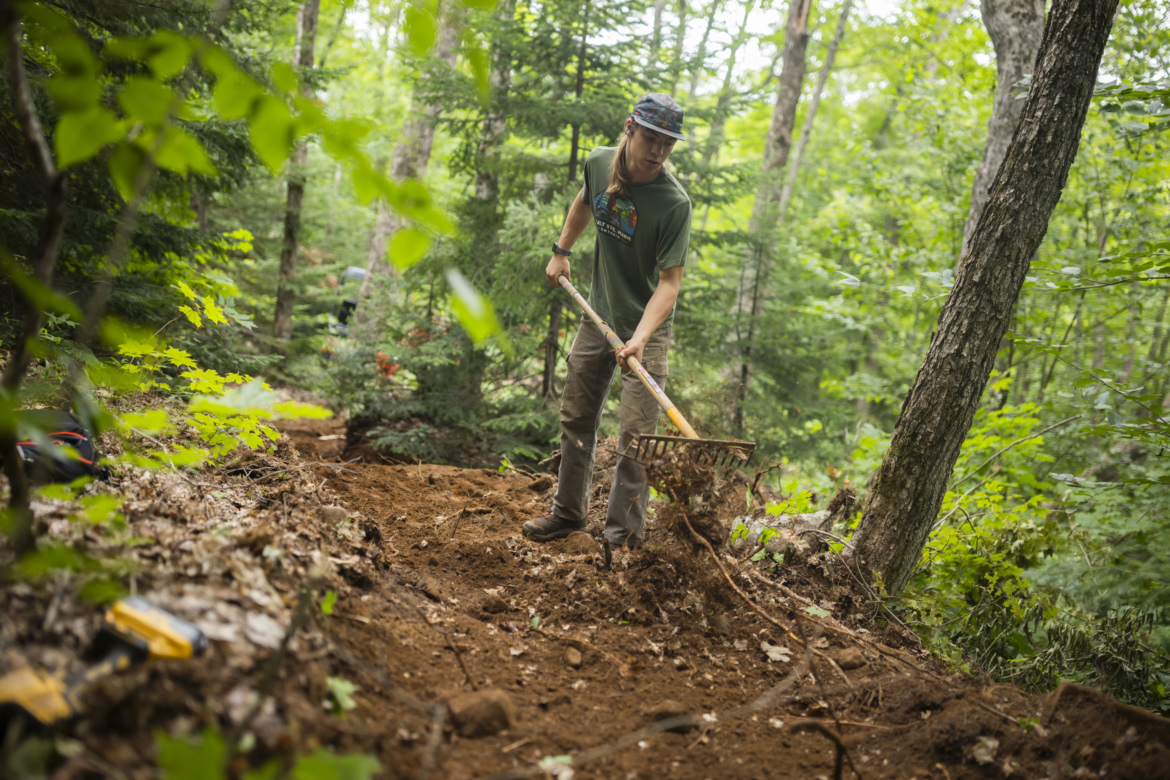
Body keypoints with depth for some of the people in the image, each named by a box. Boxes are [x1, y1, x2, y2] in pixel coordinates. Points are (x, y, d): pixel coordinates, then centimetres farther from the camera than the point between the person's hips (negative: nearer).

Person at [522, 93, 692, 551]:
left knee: (636, 438, -9)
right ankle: (568, 512, 29)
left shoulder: (674, 203, -23)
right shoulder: (599, 162, -6)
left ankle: (623, 537, 2)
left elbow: (669, 281, -25)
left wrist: (640, 337, -37)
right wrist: (562, 250, 18)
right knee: (576, 418, 14)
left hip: (645, 328, -5)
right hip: (598, 317, 6)